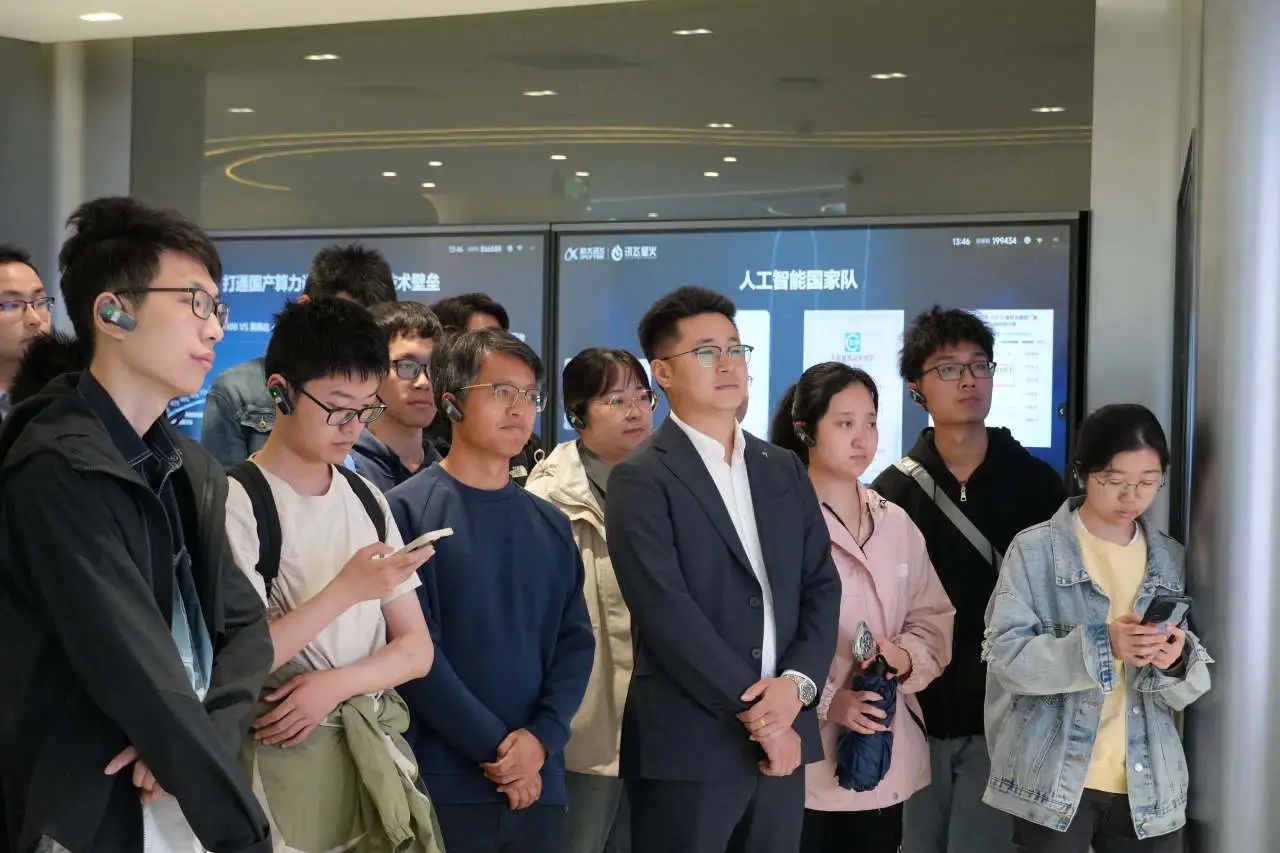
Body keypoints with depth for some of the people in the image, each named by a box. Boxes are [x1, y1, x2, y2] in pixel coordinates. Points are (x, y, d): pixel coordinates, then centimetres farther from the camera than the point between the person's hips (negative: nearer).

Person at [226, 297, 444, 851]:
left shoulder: (367, 499, 9)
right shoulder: (238, 502, -11)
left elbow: (416, 649, 7)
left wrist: (337, 683, -11)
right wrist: (346, 589, -22)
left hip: (376, 757, 6)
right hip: (283, 765, -6)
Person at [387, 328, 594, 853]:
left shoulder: (550, 526, 11)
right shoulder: (408, 510, -4)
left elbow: (575, 642, 6)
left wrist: (541, 740, -10)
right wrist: (495, 746, -13)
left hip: (538, 784, 4)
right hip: (441, 786, -4)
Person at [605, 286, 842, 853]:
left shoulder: (784, 470, 13)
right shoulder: (641, 480, -6)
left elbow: (821, 587, 8)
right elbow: (668, 613, -14)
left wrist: (796, 684, -8)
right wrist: (753, 712, -13)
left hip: (783, 739, 5)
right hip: (686, 747, -5)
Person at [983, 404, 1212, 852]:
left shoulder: (1171, 560, 7)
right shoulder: (1034, 550, -5)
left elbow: (1185, 692, 6)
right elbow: (1007, 656, -13)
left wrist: (1176, 662, -16)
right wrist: (1101, 646, -24)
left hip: (1150, 786, 4)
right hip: (1052, 782, -3)